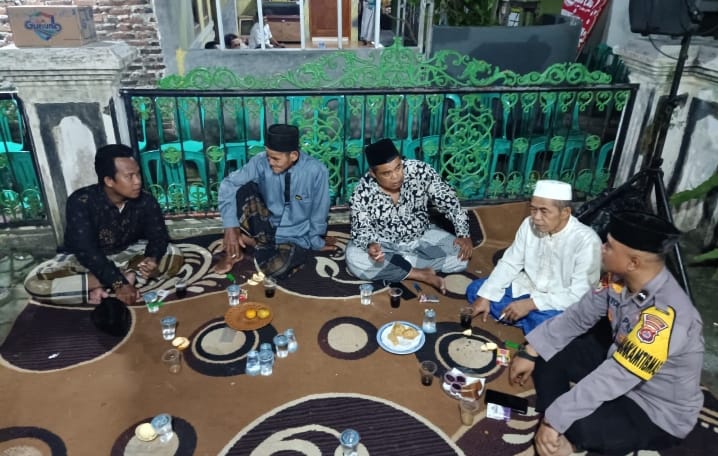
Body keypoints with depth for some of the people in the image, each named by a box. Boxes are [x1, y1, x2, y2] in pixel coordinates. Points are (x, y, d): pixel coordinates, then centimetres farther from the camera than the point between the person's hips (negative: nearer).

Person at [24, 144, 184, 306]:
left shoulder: (145, 201, -16)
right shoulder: (80, 202, -26)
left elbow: (158, 235, -12)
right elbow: (86, 251, -33)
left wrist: (152, 258, -36)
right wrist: (118, 283, -41)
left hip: (124, 254, 3)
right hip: (82, 259, -2)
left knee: (174, 255, -20)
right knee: (34, 282, -31)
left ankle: (104, 287, -26)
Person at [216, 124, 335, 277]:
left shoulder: (316, 171, -21)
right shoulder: (261, 162, -15)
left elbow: (319, 214, -10)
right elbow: (228, 185, -13)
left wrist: (316, 243, -1)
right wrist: (231, 226, -22)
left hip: (295, 238, -2)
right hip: (266, 227, 2)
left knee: (276, 267, -34)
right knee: (244, 189, -23)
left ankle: (255, 243, -1)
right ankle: (235, 250, -10)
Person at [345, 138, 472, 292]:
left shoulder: (420, 171, -20)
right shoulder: (362, 193, -22)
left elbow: (448, 201, -12)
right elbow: (361, 229, -16)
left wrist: (464, 235, -19)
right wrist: (370, 245, -39)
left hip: (422, 237, 2)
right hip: (383, 243, -1)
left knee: (461, 256, -19)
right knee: (354, 260, -30)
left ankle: (393, 269, -13)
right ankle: (421, 274, -21)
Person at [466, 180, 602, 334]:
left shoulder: (587, 241, -26)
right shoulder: (529, 224, -9)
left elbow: (579, 295, -27)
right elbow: (509, 263, -2)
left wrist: (530, 303, -31)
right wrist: (484, 297, -13)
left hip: (560, 304, -6)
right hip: (528, 287, 7)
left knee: (543, 321, -39)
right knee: (475, 289, -4)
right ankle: (531, 323, -8)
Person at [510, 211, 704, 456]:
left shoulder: (664, 316, -37)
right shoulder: (620, 278, -13)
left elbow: (611, 380, -35)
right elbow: (578, 316, -1)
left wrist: (554, 419, -28)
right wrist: (530, 352, -6)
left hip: (658, 412, -8)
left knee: (573, 425, -33)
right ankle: (555, 429, -4)